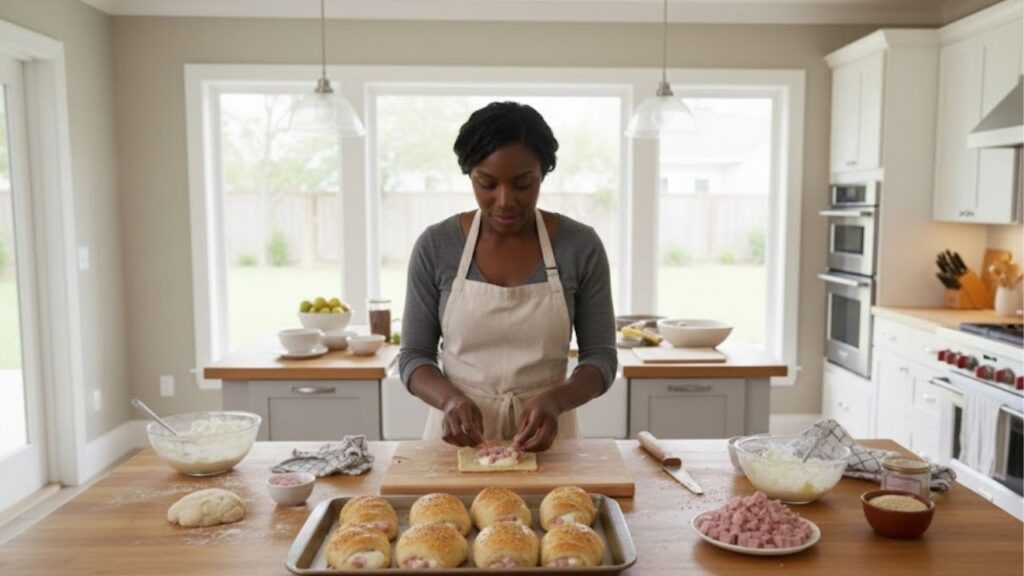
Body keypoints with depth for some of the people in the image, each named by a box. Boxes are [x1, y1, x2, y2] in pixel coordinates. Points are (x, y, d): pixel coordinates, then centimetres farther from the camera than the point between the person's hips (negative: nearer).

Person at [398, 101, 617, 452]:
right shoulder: (435, 246, -6)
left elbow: (601, 356, -3)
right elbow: (414, 356, -1)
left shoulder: (580, 245, -7)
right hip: (458, 433, 0)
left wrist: (555, 399, -21)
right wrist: (450, 398, -21)